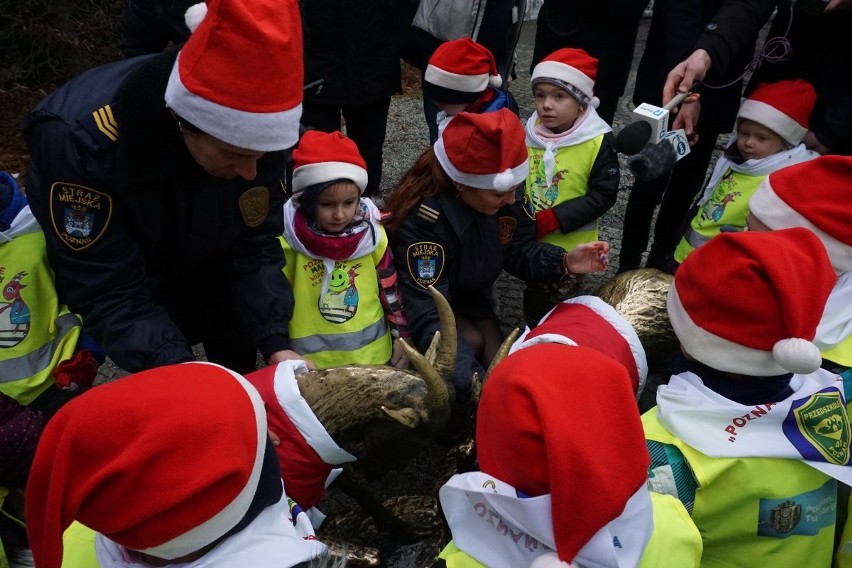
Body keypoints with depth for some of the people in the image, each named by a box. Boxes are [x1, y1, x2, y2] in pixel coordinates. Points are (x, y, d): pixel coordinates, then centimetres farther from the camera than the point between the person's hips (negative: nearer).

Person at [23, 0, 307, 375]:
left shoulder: (254, 128, -29)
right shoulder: (80, 140, -40)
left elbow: (255, 244, -19)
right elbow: (108, 293, -34)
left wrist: (276, 343, -30)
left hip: (207, 274, 3)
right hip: (109, 278, -3)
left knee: (237, 381, 14)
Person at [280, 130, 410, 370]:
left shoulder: (371, 232, -6)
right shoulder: (289, 239, -14)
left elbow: (390, 288, 4)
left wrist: (401, 336, 6)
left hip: (372, 353, 3)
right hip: (312, 360, -2)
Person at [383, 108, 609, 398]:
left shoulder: (506, 191, -23)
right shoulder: (422, 219, -40)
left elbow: (519, 250, -8)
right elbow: (428, 318, -43)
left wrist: (563, 262, -30)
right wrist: (473, 381, -54)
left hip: (471, 298, 6)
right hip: (423, 304, -5)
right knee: (472, 342, -26)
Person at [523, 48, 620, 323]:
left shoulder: (598, 141, -18)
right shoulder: (529, 134, -5)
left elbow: (603, 196, -19)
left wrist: (550, 220, -25)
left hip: (571, 245, -4)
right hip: (530, 240, 4)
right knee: (533, 301, 25)